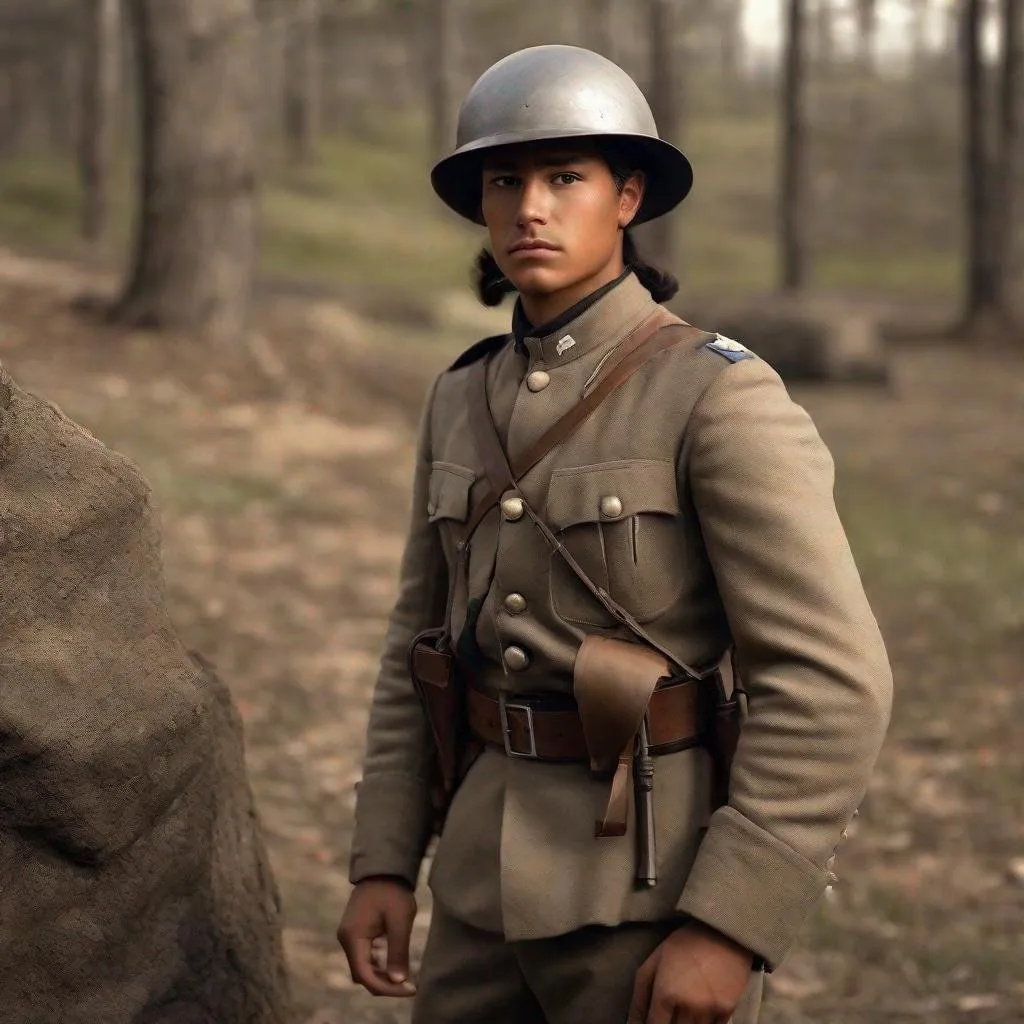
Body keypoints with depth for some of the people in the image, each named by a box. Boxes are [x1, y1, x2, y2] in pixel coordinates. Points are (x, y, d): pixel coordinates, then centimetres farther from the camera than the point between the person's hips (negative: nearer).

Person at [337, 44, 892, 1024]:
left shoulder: (723, 397, -14)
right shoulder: (469, 398, 8)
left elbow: (830, 681, -18)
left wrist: (729, 925, -21)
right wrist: (382, 863, 8)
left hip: (663, 878, -7)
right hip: (497, 870, 7)